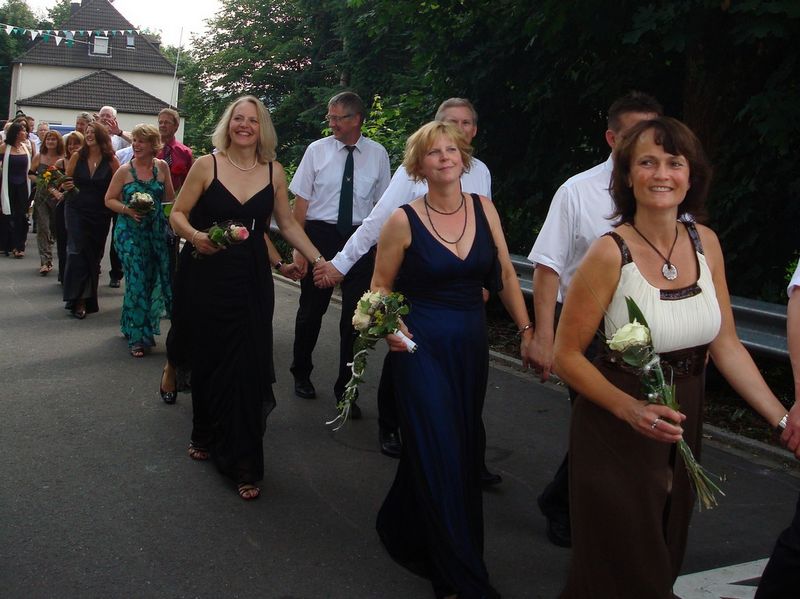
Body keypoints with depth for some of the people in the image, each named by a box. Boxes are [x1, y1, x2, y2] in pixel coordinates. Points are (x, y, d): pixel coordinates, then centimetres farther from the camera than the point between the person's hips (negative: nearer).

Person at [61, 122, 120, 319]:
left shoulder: (111, 161, -3)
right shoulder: (77, 157, 0)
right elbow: (66, 181, 7)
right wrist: (65, 186, -14)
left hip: (100, 214, 0)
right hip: (77, 211, 0)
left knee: (94, 255, 8)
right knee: (77, 252, -9)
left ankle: (88, 297, 21)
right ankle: (78, 300, -6)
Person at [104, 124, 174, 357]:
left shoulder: (162, 167, 3)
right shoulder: (125, 171, -3)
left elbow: (170, 197, 11)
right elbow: (109, 200, 0)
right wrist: (127, 210, -15)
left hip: (157, 231, 3)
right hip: (130, 232, -3)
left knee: (153, 279, 4)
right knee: (138, 281, -4)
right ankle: (137, 337, 8)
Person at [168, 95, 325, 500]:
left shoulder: (274, 171, 4)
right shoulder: (206, 165, -2)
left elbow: (287, 223, 9)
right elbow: (177, 214, 1)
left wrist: (318, 259, 0)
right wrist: (194, 235, -20)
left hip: (250, 282, 1)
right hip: (203, 279, -1)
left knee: (245, 368, -3)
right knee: (206, 361, 7)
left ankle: (243, 464, 5)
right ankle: (206, 436, 32)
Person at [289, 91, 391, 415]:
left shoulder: (377, 154, 0)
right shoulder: (317, 150, -2)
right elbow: (301, 201, -2)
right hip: (319, 235, 0)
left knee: (355, 315, 3)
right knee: (311, 309, 12)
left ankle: (346, 389, 19)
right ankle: (301, 373, 36)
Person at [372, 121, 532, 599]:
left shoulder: (484, 209, 2)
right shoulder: (404, 220, -8)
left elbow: (506, 275, 7)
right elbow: (381, 286, 0)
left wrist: (527, 330, 0)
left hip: (473, 344, 5)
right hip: (422, 345, -5)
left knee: (464, 450, 14)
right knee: (440, 456, -2)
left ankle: (402, 529, 40)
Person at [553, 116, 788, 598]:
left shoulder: (705, 243, -3)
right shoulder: (611, 253, -19)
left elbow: (726, 344, 2)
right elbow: (567, 356, -14)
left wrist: (783, 419, -3)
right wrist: (631, 409, -26)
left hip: (682, 427, 5)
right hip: (617, 432, -5)